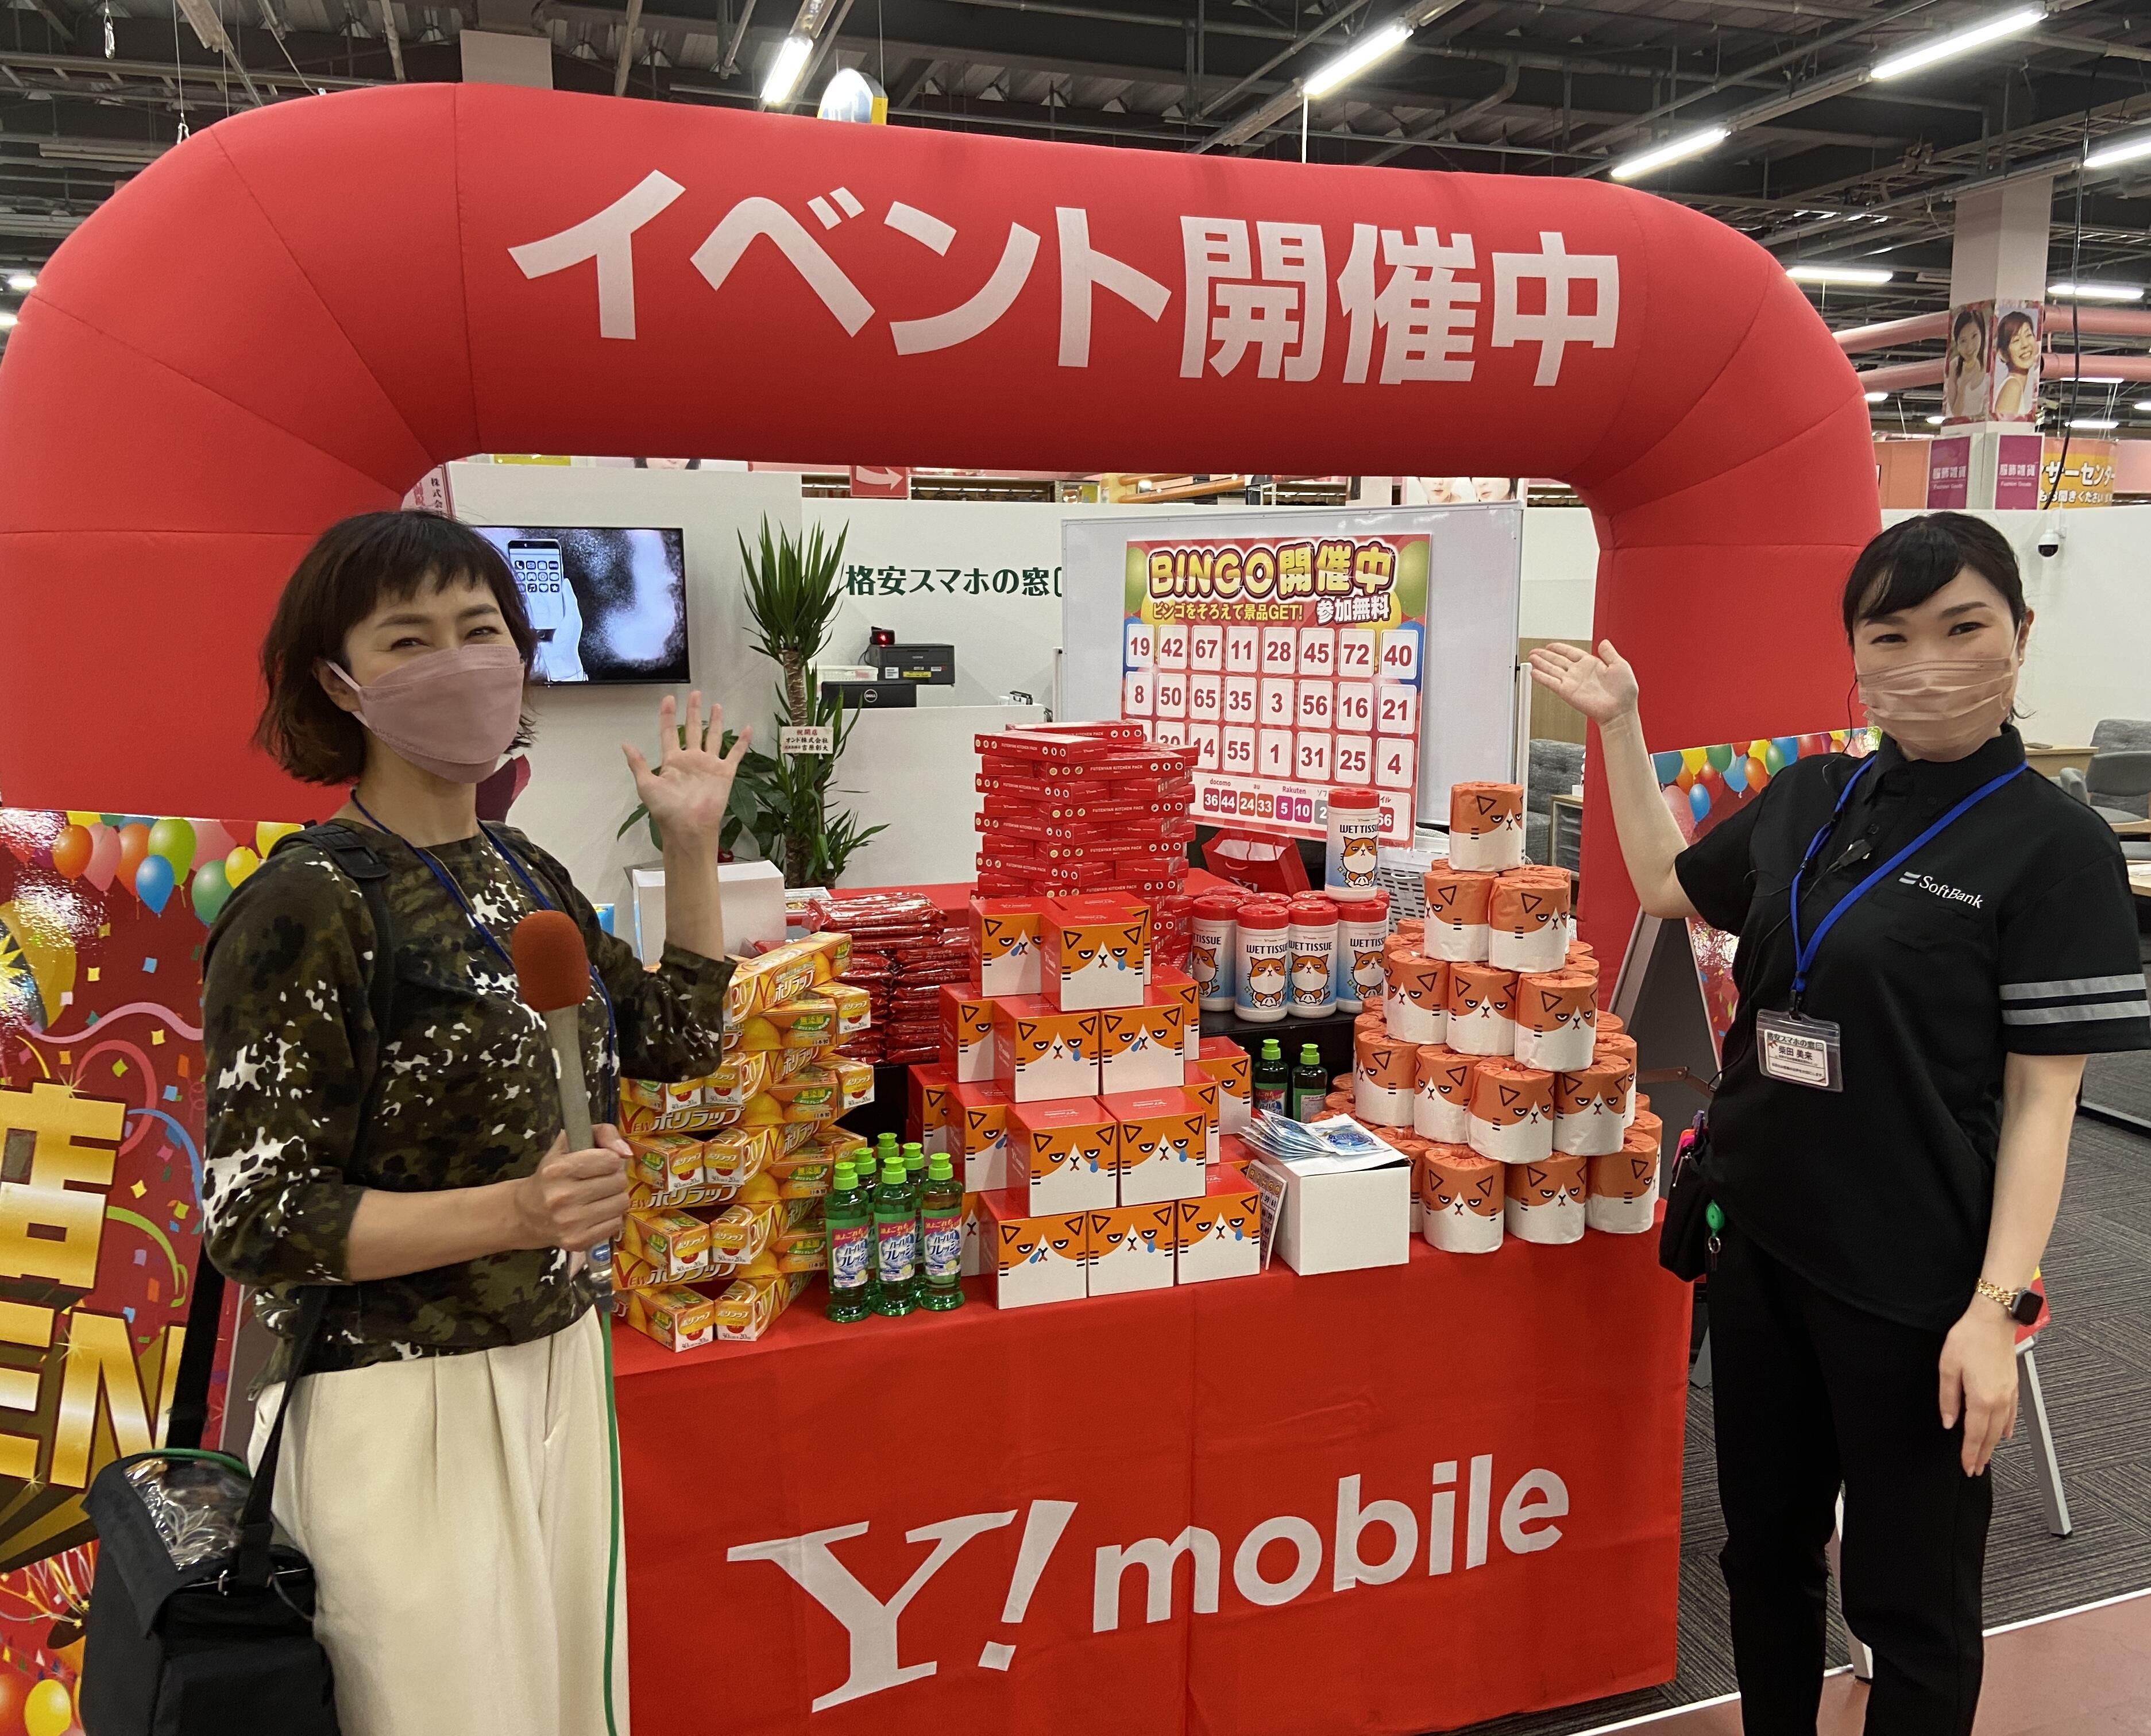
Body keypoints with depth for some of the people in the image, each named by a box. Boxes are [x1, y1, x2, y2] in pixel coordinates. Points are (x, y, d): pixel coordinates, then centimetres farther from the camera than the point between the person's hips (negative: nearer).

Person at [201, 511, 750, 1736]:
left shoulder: (527, 875, 6)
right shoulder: (305, 909, -16)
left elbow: (679, 1041, 15)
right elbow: (256, 1223, -16)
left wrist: (694, 848, 9)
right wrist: (512, 1212, -28)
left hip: (560, 1371, 7)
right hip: (400, 1406, -7)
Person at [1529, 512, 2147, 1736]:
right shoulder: (1811, 799, 4)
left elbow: (2043, 1099, -12)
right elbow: (1669, 884, 20)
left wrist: (1996, 1306, -18)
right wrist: (1619, 724, 16)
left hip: (1916, 1285, -5)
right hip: (1764, 1243, 6)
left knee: (1909, 1598, 12)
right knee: (1766, 1544, 21)